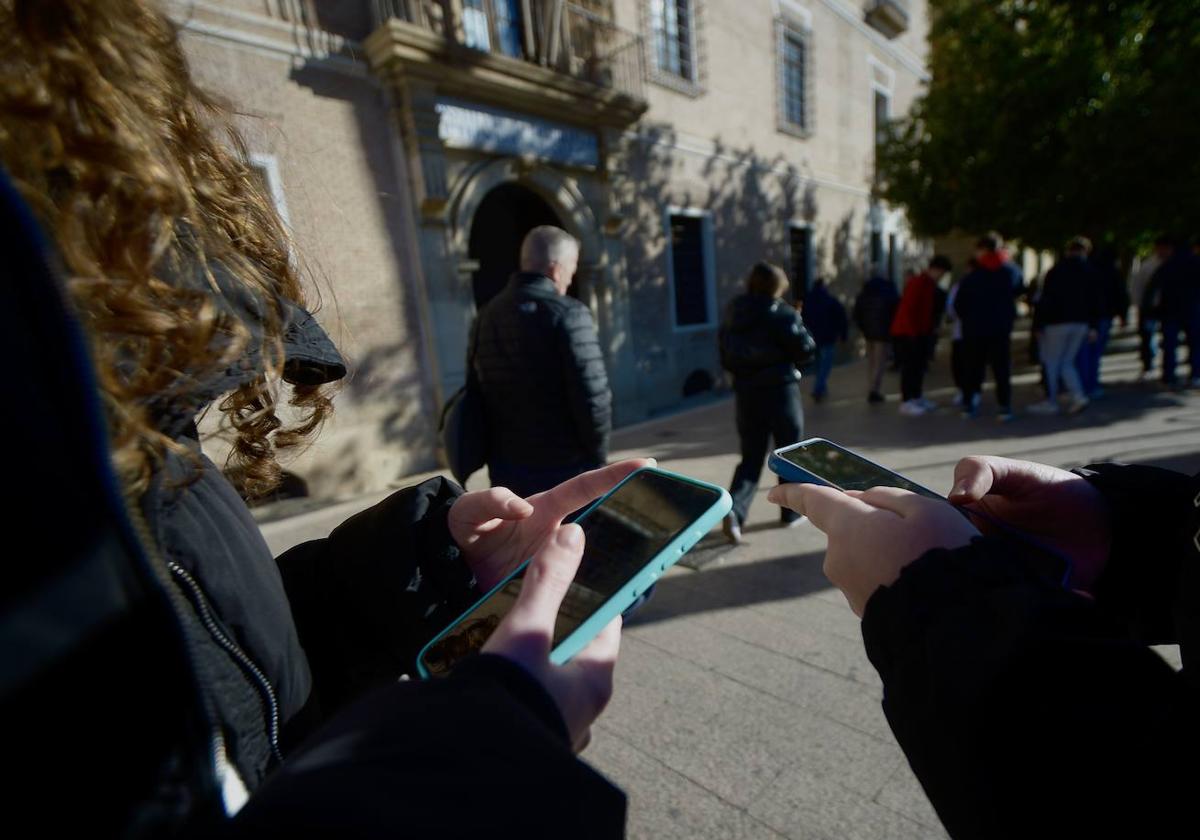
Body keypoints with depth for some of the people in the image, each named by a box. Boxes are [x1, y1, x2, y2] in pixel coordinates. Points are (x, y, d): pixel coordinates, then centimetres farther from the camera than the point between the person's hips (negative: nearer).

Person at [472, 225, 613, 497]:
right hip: (565, 467, -6)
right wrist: (598, 455, -3)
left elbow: (477, 391, 11)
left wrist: (498, 451, 18)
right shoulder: (567, 314, -14)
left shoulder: (486, 316, 7)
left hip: (505, 467, 6)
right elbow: (593, 397, -19)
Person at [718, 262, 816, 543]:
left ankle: (734, 507, -10)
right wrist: (801, 330, 10)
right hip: (780, 389, -4)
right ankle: (791, 510, 25)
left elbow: (725, 357, 10)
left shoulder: (732, 314, 7)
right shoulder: (782, 313, -9)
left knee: (751, 456, 10)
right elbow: (805, 350, -8)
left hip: (745, 391, 4)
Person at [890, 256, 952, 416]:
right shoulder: (917, 283, -15)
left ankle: (917, 397, 22)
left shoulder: (930, 285, 14)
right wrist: (913, 331, -18)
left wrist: (931, 327, 10)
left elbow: (930, 310, 19)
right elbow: (908, 309, -21)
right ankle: (906, 402, -5)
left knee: (919, 365, 13)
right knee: (909, 367, -9)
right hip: (907, 332, -9)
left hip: (921, 333, 9)